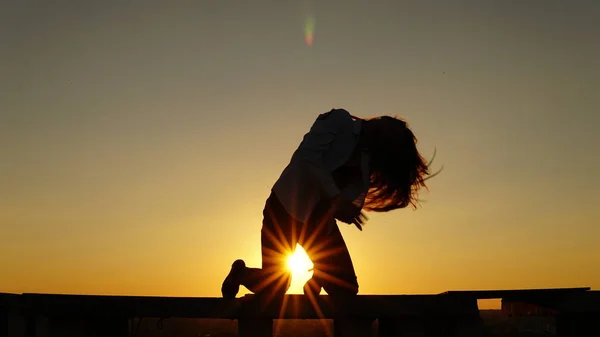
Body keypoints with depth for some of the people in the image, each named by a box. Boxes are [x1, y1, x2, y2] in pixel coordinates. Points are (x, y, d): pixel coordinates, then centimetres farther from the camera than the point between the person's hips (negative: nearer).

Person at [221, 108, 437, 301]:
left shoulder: (368, 159, 6)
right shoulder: (340, 120, -12)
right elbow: (307, 156, -24)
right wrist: (336, 199, -31)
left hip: (320, 218, 6)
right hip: (287, 207, -6)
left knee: (345, 287, -4)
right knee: (274, 289, -7)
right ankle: (240, 273, 25)